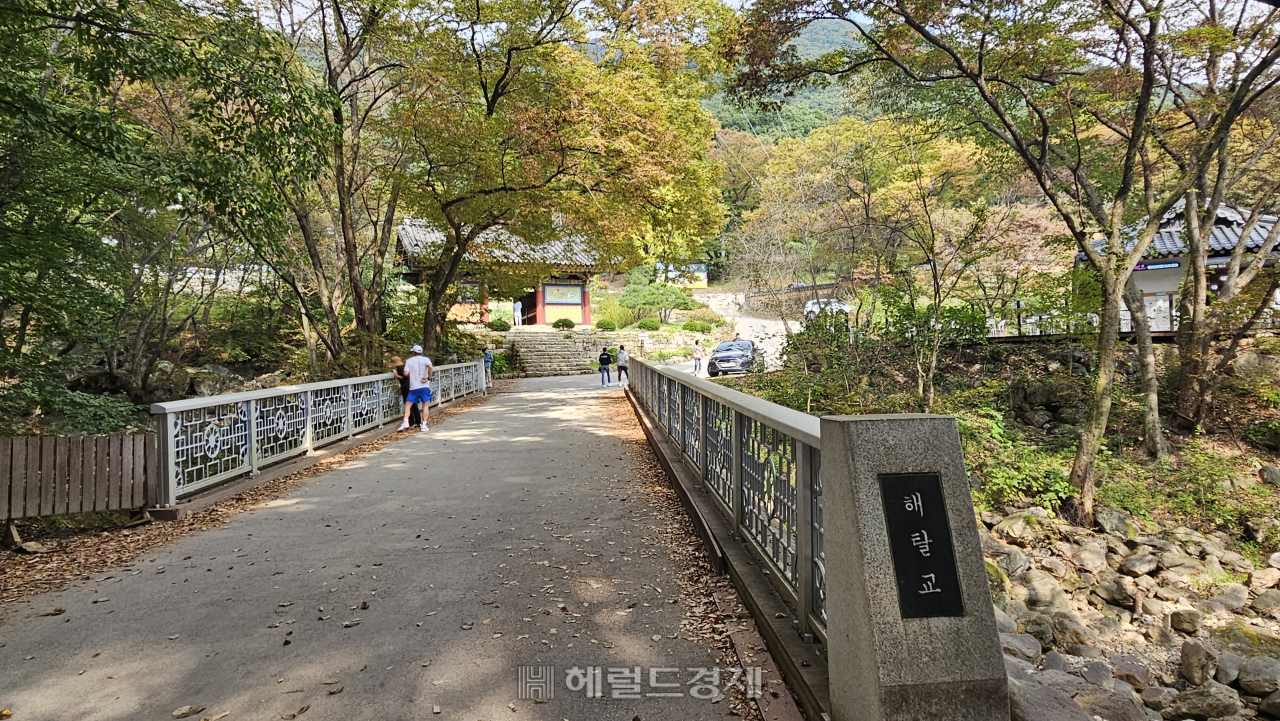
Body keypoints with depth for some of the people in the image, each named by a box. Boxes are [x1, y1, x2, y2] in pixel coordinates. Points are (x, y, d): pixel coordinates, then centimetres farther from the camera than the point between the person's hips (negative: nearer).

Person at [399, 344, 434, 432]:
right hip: (424, 386, 0)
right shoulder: (425, 359, 2)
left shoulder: (409, 361, 6)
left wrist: (411, 371, 17)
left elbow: (406, 373, -4)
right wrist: (428, 378, -9)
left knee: (408, 405, 9)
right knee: (425, 405, 8)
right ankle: (424, 425, 3)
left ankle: (405, 422, -8)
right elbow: (431, 367, -19)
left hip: (413, 387, 1)